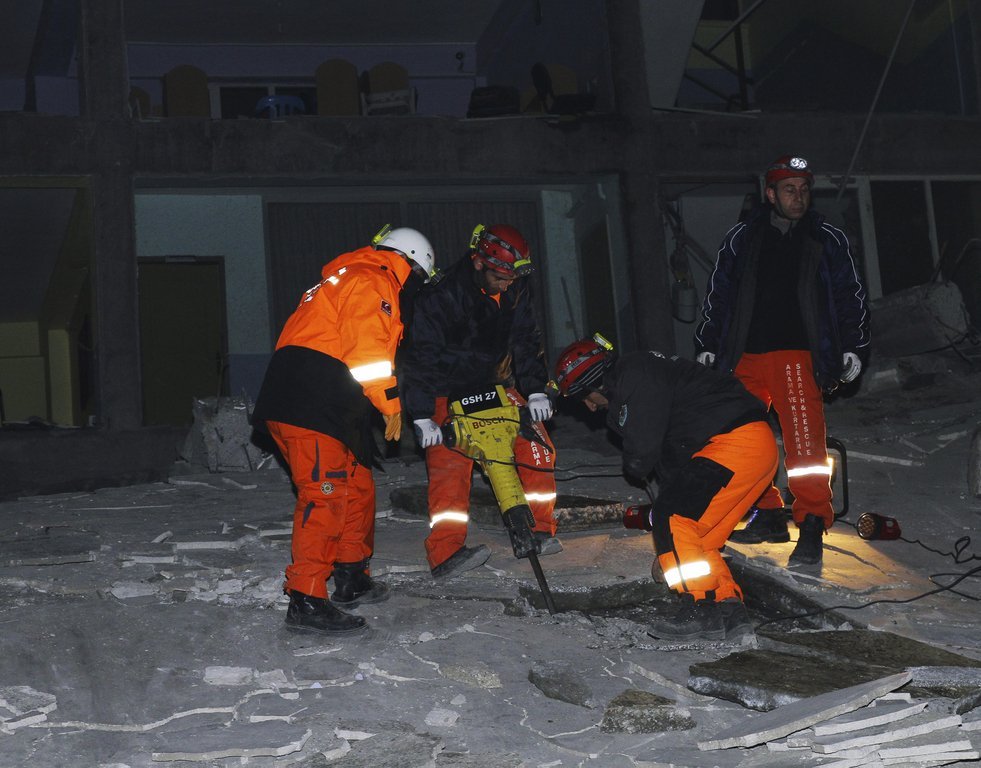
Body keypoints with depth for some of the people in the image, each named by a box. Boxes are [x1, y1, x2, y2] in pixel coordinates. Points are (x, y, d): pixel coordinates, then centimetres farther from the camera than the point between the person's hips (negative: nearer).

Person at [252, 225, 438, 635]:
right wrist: (391, 402, -9)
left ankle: (353, 581, 29)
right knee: (325, 494, -14)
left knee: (357, 487, 18)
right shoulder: (373, 281, -5)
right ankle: (305, 601, -18)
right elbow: (368, 347, -16)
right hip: (311, 405, -11)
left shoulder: (347, 278, 30)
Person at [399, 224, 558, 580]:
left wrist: (536, 391, -13)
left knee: (538, 446, -6)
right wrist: (422, 416, -27)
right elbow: (420, 356, -23)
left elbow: (526, 340, 0)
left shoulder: (515, 291, -7)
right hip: (445, 391, -5)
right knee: (449, 465, -20)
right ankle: (445, 552, -22)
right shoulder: (441, 295, -24)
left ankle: (539, 530, 5)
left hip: (493, 383, 6)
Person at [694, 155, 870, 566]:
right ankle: (768, 515, 16)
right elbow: (718, 295, 16)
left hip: (797, 355, -3)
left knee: (805, 442, -15)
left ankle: (812, 526, -12)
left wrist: (851, 347, 4)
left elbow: (850, 296, 12)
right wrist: (707, 346, 12)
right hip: (745, 355, 3)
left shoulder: (829, 240, 9)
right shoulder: (742, 238, 11)